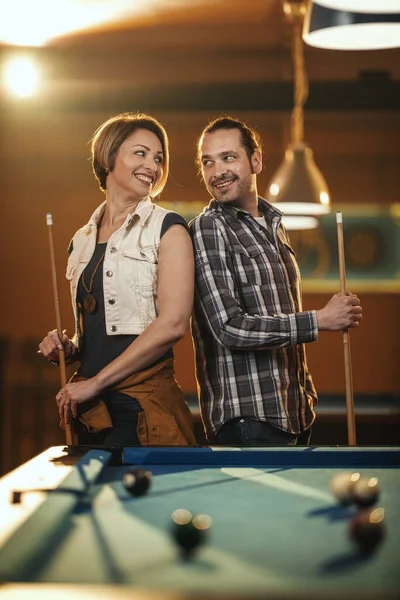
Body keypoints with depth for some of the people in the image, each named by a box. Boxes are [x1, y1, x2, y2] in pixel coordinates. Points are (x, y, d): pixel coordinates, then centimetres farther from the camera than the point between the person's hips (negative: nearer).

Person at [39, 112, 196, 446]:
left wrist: (95, 382, -13)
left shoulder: (166, 229, -1)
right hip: (90, 412, 5)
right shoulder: (82, 241, 16)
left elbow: (173, 323, -13)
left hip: (144, 408, -5)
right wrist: (67, 348, 3)